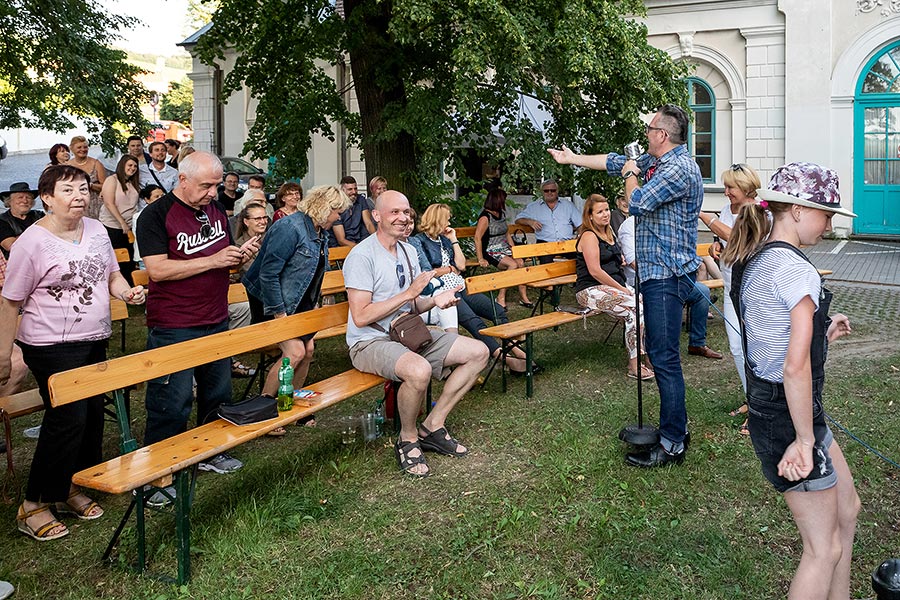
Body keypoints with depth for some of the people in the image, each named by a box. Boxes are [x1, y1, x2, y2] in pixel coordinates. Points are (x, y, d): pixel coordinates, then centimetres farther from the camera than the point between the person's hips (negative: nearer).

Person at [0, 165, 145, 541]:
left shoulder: (96, 230, 5)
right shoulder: (32, 242, -14)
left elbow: (111, 275, 18)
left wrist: (127, 292, -5)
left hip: (95, 341, 7)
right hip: (52, 347, -7)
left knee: (91, 416, 13)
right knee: (67, 420, -8)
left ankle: (69, 489, 31)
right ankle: (33, 507, 9)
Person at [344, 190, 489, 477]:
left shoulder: (409, 252, 12)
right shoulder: (362, 255, -15)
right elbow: (360, 317, -22)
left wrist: (435, 300, -5)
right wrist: (409, 293, -23)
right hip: (370, 343, -9)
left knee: (478, 352, 0)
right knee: (419, 370, -39)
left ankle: (433, 426, 5)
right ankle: (407, 439, -10)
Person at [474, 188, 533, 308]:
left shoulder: (502, 214, 16)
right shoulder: (485, 217, -11)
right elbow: (477, 238, -17)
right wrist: (480, 259, -22)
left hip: (504, 249, 7)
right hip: (491, 252, -7)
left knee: (521, 262, -19)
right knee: (513, 265, -28)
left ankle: (523, 297, -14)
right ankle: (500, 298, -22)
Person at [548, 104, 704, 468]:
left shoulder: (678, 168, -17)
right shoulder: (657, 161, 15)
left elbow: (636, 203, -21)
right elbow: (615, 162, 25)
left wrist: (631, 175, 0)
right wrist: (571, 158, 30)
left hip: (667, 276, -11)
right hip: (659, 273, 11)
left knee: (665, 357, -8)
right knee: (660, 352, 15)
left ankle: (672, 445, -1)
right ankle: (676, 426, 26)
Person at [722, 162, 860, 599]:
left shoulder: (753, 262, 7)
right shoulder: (796, 270, -21)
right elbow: (795, 367, -27)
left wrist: (820, 335, 10)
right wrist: (805, 439, -19)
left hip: (765, 409, 10)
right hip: (788, 416, -10)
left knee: (846, 510, 25)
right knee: (825, 549, 5)